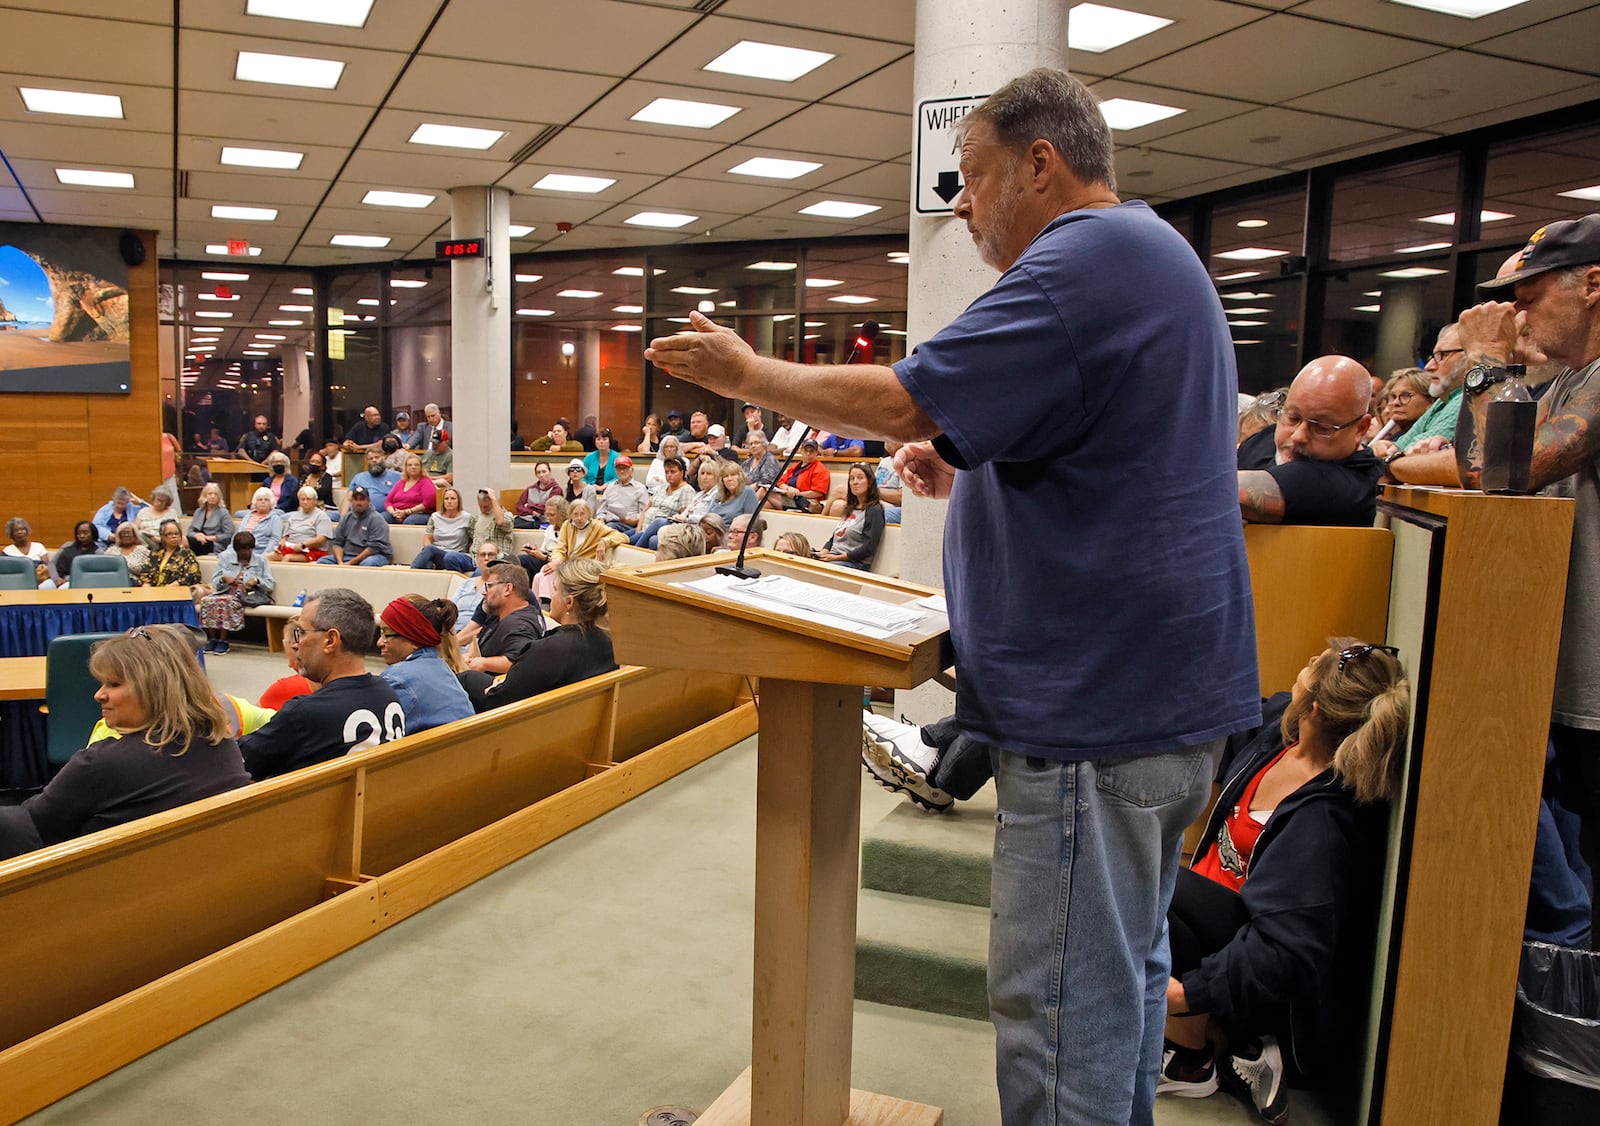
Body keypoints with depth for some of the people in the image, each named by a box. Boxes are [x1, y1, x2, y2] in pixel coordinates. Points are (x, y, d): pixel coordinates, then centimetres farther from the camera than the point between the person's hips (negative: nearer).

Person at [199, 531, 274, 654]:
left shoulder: (260, 561, 11)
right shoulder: (225, 557, 15)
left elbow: (270, 585, 5)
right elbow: (214, 582, 12)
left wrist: (257, 581, -13)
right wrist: (223, 578, -9)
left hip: (247, 596, -3)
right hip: (225, 592, 3)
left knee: (225, 601, -34)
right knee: (207, 601, -30)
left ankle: (223, 640, -24)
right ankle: (212, 638, -17)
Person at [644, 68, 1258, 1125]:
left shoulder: (1086, 261, -16)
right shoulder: (1154, 258, 19)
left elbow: (906, 402, -20)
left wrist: (746, 373, -6)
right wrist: (967, 466, 12)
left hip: (1099, 709, -11)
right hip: (1155, 692, 11)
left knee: (1060, 1006, 0)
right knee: (1124, 964, 22)